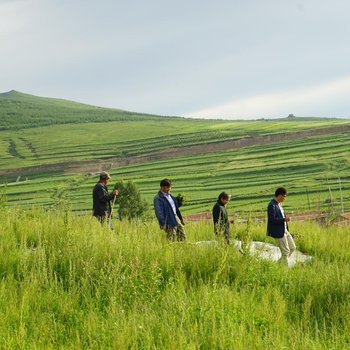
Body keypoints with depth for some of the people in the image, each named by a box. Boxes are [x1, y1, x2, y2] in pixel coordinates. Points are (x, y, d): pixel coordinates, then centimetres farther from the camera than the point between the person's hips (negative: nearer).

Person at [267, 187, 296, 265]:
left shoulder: (279, 204, 10)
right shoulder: (272, 205, -20)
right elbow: (271, 219, -25)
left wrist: (286, 218, 8)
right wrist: (284, 219, -25)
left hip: (284, 230, 10)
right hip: (278, 232, -10)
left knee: (292, 248, 14)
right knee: (285, 251, -2)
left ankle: (280, 263, 23)